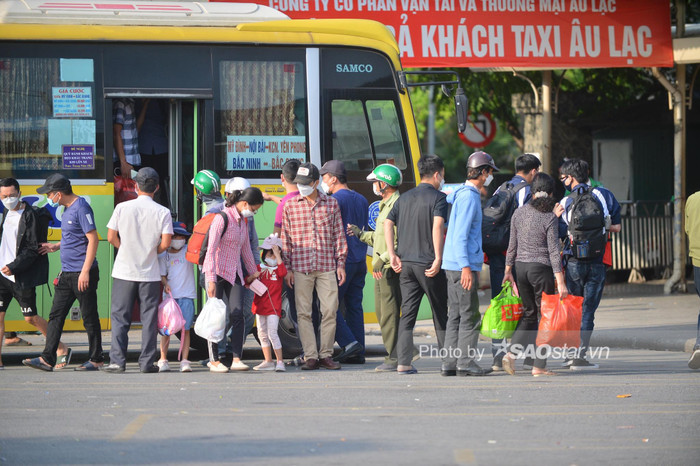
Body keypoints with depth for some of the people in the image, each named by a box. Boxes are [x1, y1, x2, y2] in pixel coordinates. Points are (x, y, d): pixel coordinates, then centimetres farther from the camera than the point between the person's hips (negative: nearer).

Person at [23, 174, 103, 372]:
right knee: (56, 315, 5)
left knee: (89, 317, 0)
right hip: (66, 273, 10)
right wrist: (56, 246, 16)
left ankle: (96, 360, 8)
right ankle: (47, 358, 4)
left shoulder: (81, 208, -15)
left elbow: (93, 239, -18)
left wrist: (85, 271, -21)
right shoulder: (67, 208, 15)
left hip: (83, 273, -10)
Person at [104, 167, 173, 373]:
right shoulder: (163, 212, -4)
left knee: (120, 317, 5)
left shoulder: (122, 208, -3)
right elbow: (165, 243, -9)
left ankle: (117, 361, -1)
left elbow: (111, 237, -2)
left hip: (124, 271, 0)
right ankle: (147, 362, 5)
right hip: (150, 273, 0)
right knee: (149, 318, 6)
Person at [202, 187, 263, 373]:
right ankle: (214, 360, 5)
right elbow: (211, 250, -17)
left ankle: (237, 359, -8)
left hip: (234, 273, 7)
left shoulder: (242, 221, 12)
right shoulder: (221, 219, -13)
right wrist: (211, 280, -22)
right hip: (217, 273, -7)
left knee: (237, 315, -6)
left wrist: (253, 271, 35)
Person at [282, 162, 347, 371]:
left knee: (330, 310, -3)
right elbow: (286, 238, 7)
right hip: (301, 267, -1)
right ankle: (311, 356, 1)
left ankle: (326, 354, 6)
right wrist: (287, 267, 2)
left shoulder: (331, 204, 8)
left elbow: (339, 235, 11)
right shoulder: (290, 205, 6)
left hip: (327, 267, 1)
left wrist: (340, 263, 5)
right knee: (304, 313, -2)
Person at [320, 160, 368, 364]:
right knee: (354, 306, 8)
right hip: (360, 261, 8)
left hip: (342, 261, -8)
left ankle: (349, 343, -15)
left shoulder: (335, 200, -9)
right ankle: (358, 353, 5)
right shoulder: (361, 200, 16)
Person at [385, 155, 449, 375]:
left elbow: (388, 223, 6)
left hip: (406, 263, 5)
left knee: (407, 314, 4)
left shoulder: (405, 198, 14)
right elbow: (438, 226, -19)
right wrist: (438, 258, -20)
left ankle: (403, 362, -4)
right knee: (441, 314, 6)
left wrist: (393, 255, 5)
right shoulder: (438, 197, -5)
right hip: (428, 264, -5)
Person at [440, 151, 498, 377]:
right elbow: (460, 235, -18)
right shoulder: (469, 197, -13)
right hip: (462, 265, -10)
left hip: (453, 265, 10)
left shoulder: (461, 194, 16)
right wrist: (466, 267, -22)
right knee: (470, 316, -7)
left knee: (455, 315, 9)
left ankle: (450, 363, 8)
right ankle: (465, 362, -8)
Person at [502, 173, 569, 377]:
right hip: (541, 268, -5)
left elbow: (513, 244, 7)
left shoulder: (519, 213, 2)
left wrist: (508, 270, 17)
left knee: (529, 313, 16)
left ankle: (511, 353, -2)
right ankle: (538, 366, 4)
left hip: (521, 266, 5)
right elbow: (553, 252, -14)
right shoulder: (550, 218, -12)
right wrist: (561, 282, -13)